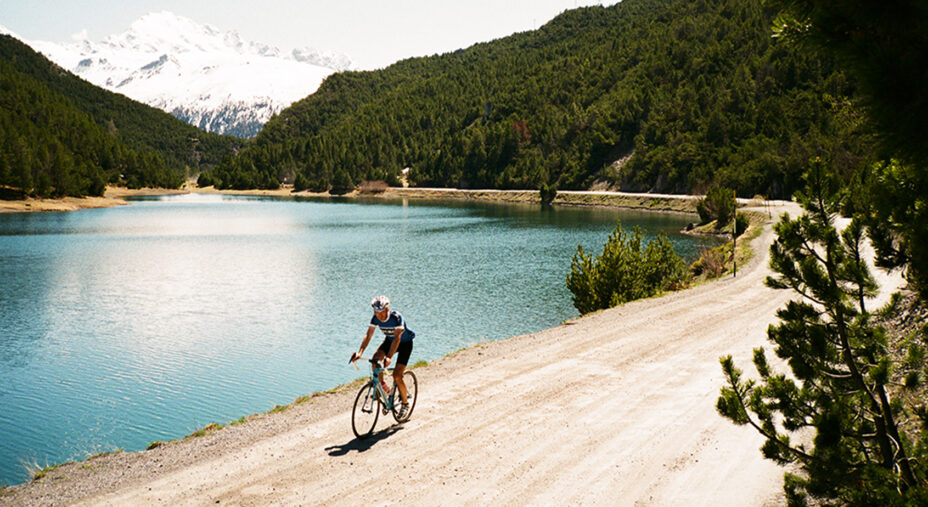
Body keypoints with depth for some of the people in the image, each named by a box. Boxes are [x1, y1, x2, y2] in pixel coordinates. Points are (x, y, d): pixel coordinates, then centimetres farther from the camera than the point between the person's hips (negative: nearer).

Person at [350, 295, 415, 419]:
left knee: (397, 376, -16)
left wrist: (389, 357, -52)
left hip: (405, 343, -5)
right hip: (389, 340, 5)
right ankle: (382, 386, 0)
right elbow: (368, 335, -20)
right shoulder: (376, 318, -18)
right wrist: (360, 352, -35)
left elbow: (397, 339, -40)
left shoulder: (397, 317, -33)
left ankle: (405, 403, 6)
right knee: (375, 359, -23)